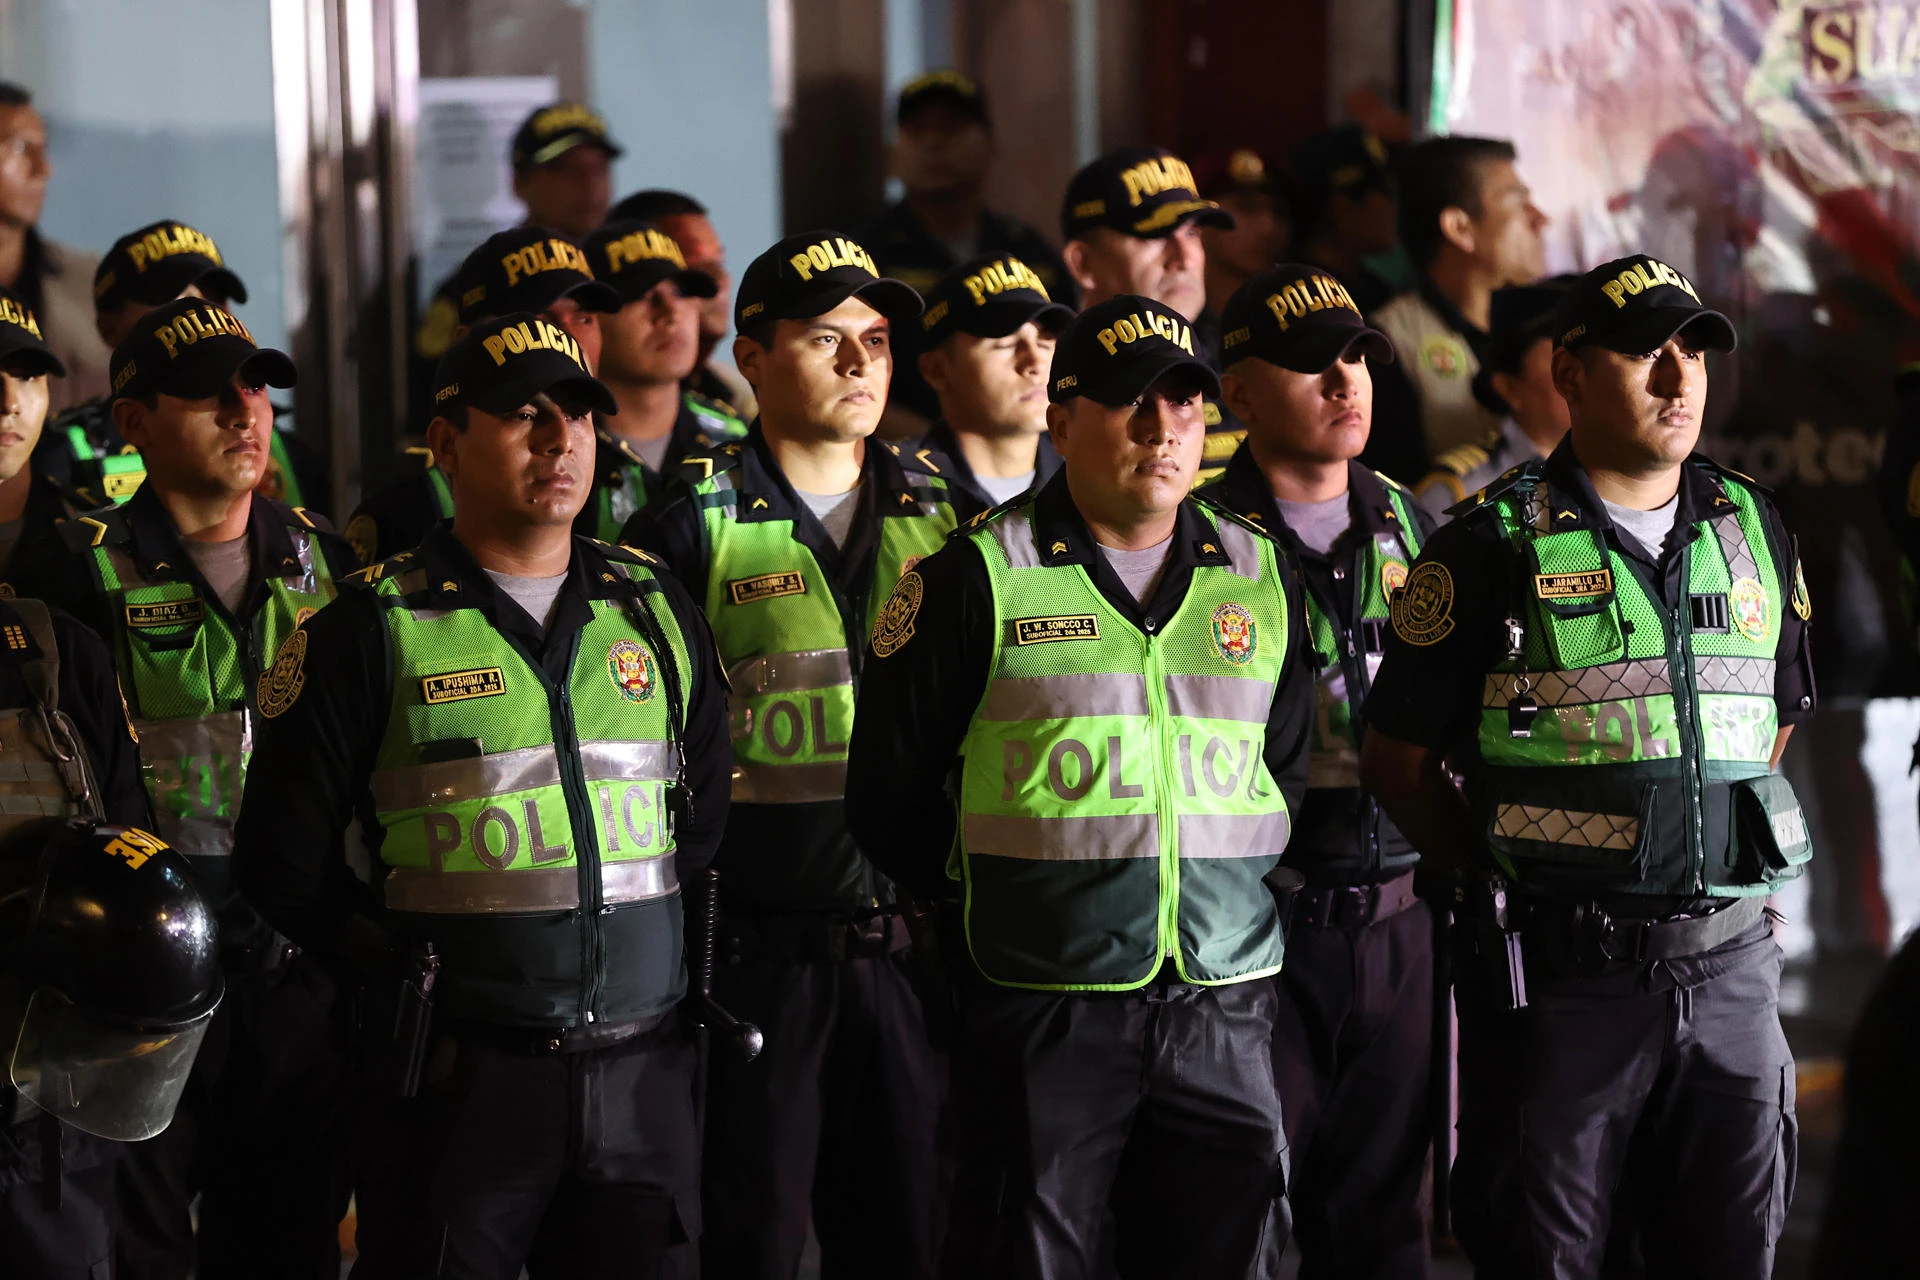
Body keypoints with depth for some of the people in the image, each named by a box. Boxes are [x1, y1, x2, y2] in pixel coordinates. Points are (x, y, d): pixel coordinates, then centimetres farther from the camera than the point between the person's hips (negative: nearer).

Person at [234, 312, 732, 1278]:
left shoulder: (658, 611, 12)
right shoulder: (372, 630, -1)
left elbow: (711, 817, 19)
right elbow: (284, 864, 1)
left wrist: (661, 963, 11)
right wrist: (408, 977, 0)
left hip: (642, 1076, 4)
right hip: (458, 1081, -4)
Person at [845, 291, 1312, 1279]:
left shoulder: (1260, 579, 11)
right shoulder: (980, 579, -2)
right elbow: (889, 796, 2)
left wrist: (1220, 892, 11)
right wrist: (991, 903, 5)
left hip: (1224, 1005, 4)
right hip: (1043, 1006, -4)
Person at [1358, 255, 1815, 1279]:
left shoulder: (1752, 529, 10)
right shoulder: (1497, 547, -5)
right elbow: (1397, 760, -1)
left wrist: (1723, 847, 14)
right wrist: (1506, 871, -1)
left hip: (1730, 964, 4)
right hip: (1562, 973, -4)